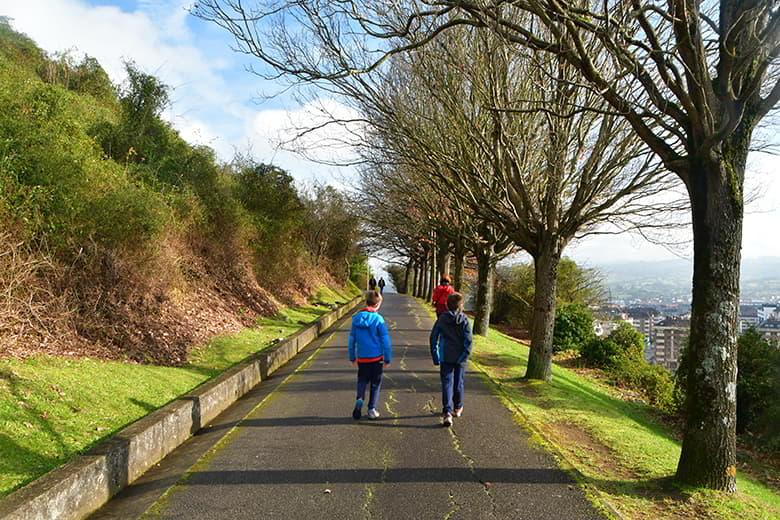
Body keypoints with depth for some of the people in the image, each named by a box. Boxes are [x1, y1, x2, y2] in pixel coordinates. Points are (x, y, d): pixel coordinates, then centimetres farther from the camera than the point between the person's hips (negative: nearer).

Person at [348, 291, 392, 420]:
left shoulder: (356, 318, -2)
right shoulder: (378, 319, -13)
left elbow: (351, 340, 5)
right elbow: (385, 341, -10)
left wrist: (352, 357, 16)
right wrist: (388, 359, 0)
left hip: (361, 358, 3)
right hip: (376, 357, -3)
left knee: (362, 381, 18)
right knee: (375, 383, 13)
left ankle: (359, 399, -7)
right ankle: (372, 409, 14)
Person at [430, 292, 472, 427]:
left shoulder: (442, 319, -4)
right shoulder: (464, 320, -7)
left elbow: (433, 337, -3)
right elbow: (468, 341, -12)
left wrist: (435, 357, 3)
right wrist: (464, 356, -7)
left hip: (446, 358, 0)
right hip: (460, 358, 0)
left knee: (447, 383, 1)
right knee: (458, 383, 16)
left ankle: (447, 412, -12)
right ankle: (458, 408, 34)